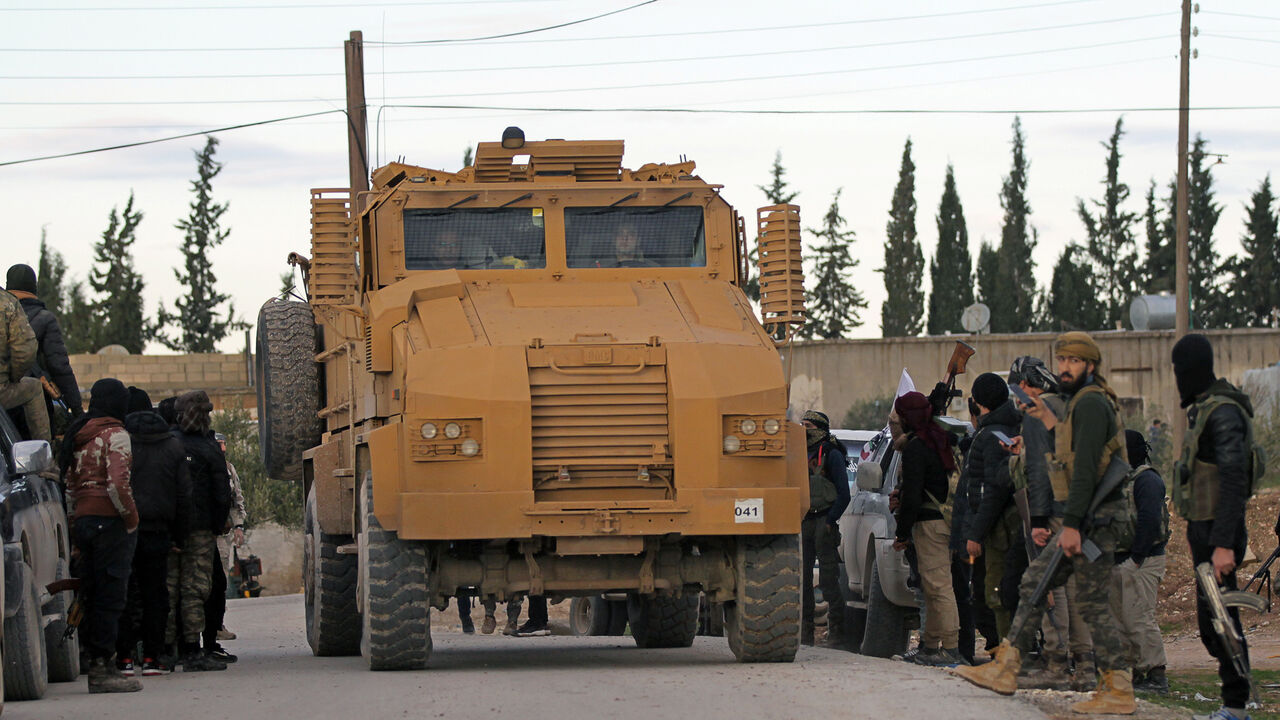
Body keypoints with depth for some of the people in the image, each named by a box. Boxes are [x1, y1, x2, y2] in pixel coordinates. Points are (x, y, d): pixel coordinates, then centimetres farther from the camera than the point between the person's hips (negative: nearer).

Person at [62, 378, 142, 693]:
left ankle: (98, 665, 14)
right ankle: (102, 668, -7)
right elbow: (118, 484, -19)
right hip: (110, 522, -8)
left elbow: (71, 484, 15)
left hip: (82, 522, 8)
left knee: (94, 594, 12)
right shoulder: (115, 434, -10)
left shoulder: (77, 436, 14)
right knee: (110, 596, -5)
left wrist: (77, 519, 16)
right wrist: (131, 518, -9)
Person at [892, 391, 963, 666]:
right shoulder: (941, 440, 13)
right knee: (934, 585, 16)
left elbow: (912, 495, -18)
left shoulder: (916, 448, -15)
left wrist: (902, 532, -12)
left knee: (938, 585, -9)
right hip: (948, 519, 10)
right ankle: (930, 645, 22)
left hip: (930, 522, -10)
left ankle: (950, 648, -10)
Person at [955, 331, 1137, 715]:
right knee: (1034, 583, 12)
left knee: (1093, 602, -8)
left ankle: (1118, 691, -6)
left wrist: (1072, 524, -25)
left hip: (1093, 517, -10)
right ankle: (1005, 667, 15)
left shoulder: (1090, 403, -13)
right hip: (1081, 519, 10)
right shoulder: (1081, 403, 19)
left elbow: (1085, 468, -21)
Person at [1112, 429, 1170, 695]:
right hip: (1120, 562, 10)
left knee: (1140, 619, -12)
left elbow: (1149, 521, -22)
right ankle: (1135, 673, 17)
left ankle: (1156, 677, -10)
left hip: (1142, 563, -10)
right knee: (1120, 620, 11)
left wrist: (1136, 558, -23)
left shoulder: (1147, 480, -12)